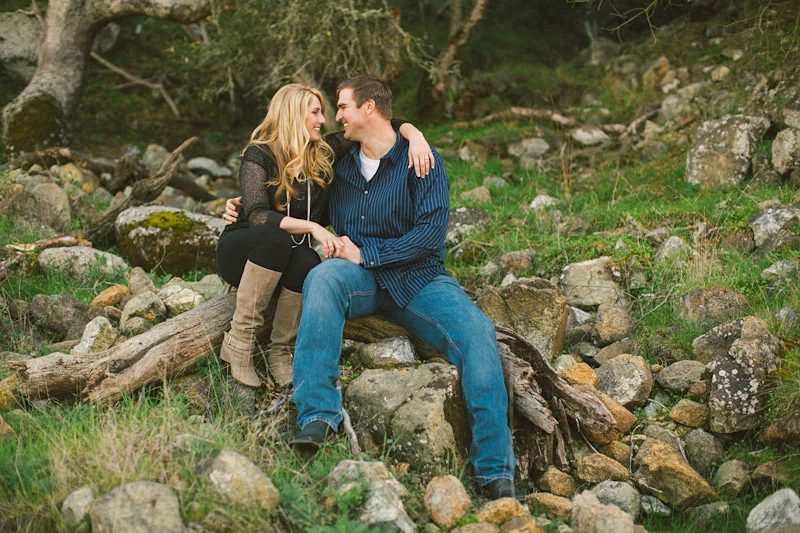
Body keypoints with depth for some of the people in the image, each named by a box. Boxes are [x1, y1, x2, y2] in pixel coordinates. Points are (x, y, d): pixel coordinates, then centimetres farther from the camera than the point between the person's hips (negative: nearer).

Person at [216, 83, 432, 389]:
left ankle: (281, 351, -15)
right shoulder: (259, 154, -13)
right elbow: (256, 215, -27)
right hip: (241, 253, -3)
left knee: (308, 264, -34)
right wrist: (312, 227, -38)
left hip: (287, 258, 4)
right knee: (277, 236, -38)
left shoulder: (323, 151, 1)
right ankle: (239, 339, -30)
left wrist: (415, 136, -18)